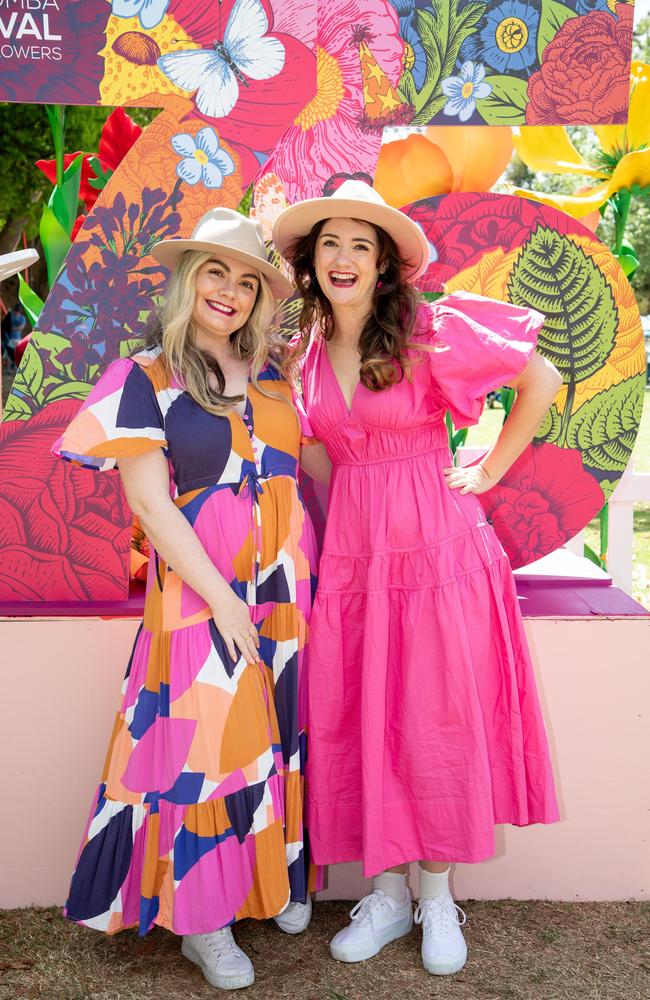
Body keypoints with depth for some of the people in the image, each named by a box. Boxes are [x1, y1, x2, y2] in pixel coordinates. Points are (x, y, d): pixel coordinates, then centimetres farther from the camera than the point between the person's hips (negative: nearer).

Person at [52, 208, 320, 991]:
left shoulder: (271, 372, 7)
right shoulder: (147, 379, -6)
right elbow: (149, 501, -11)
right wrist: (221, 597, -14)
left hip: (287, 582, 5)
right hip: (199, 589, -4)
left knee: (283, 733, 12)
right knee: (206, 743, 0)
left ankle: (279, 878, 30)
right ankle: (200, 920, 15)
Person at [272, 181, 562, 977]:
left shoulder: (429, 330, -7)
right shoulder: (306, 351, 7)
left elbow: (542, 380, -2)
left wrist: (492, 469, -2)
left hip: (435, 546, -4)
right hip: (349, 551, 5)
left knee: (434, 721, 3)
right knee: (355, 724, 6)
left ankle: (436, 894, 22)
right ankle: (386, 893, 23)